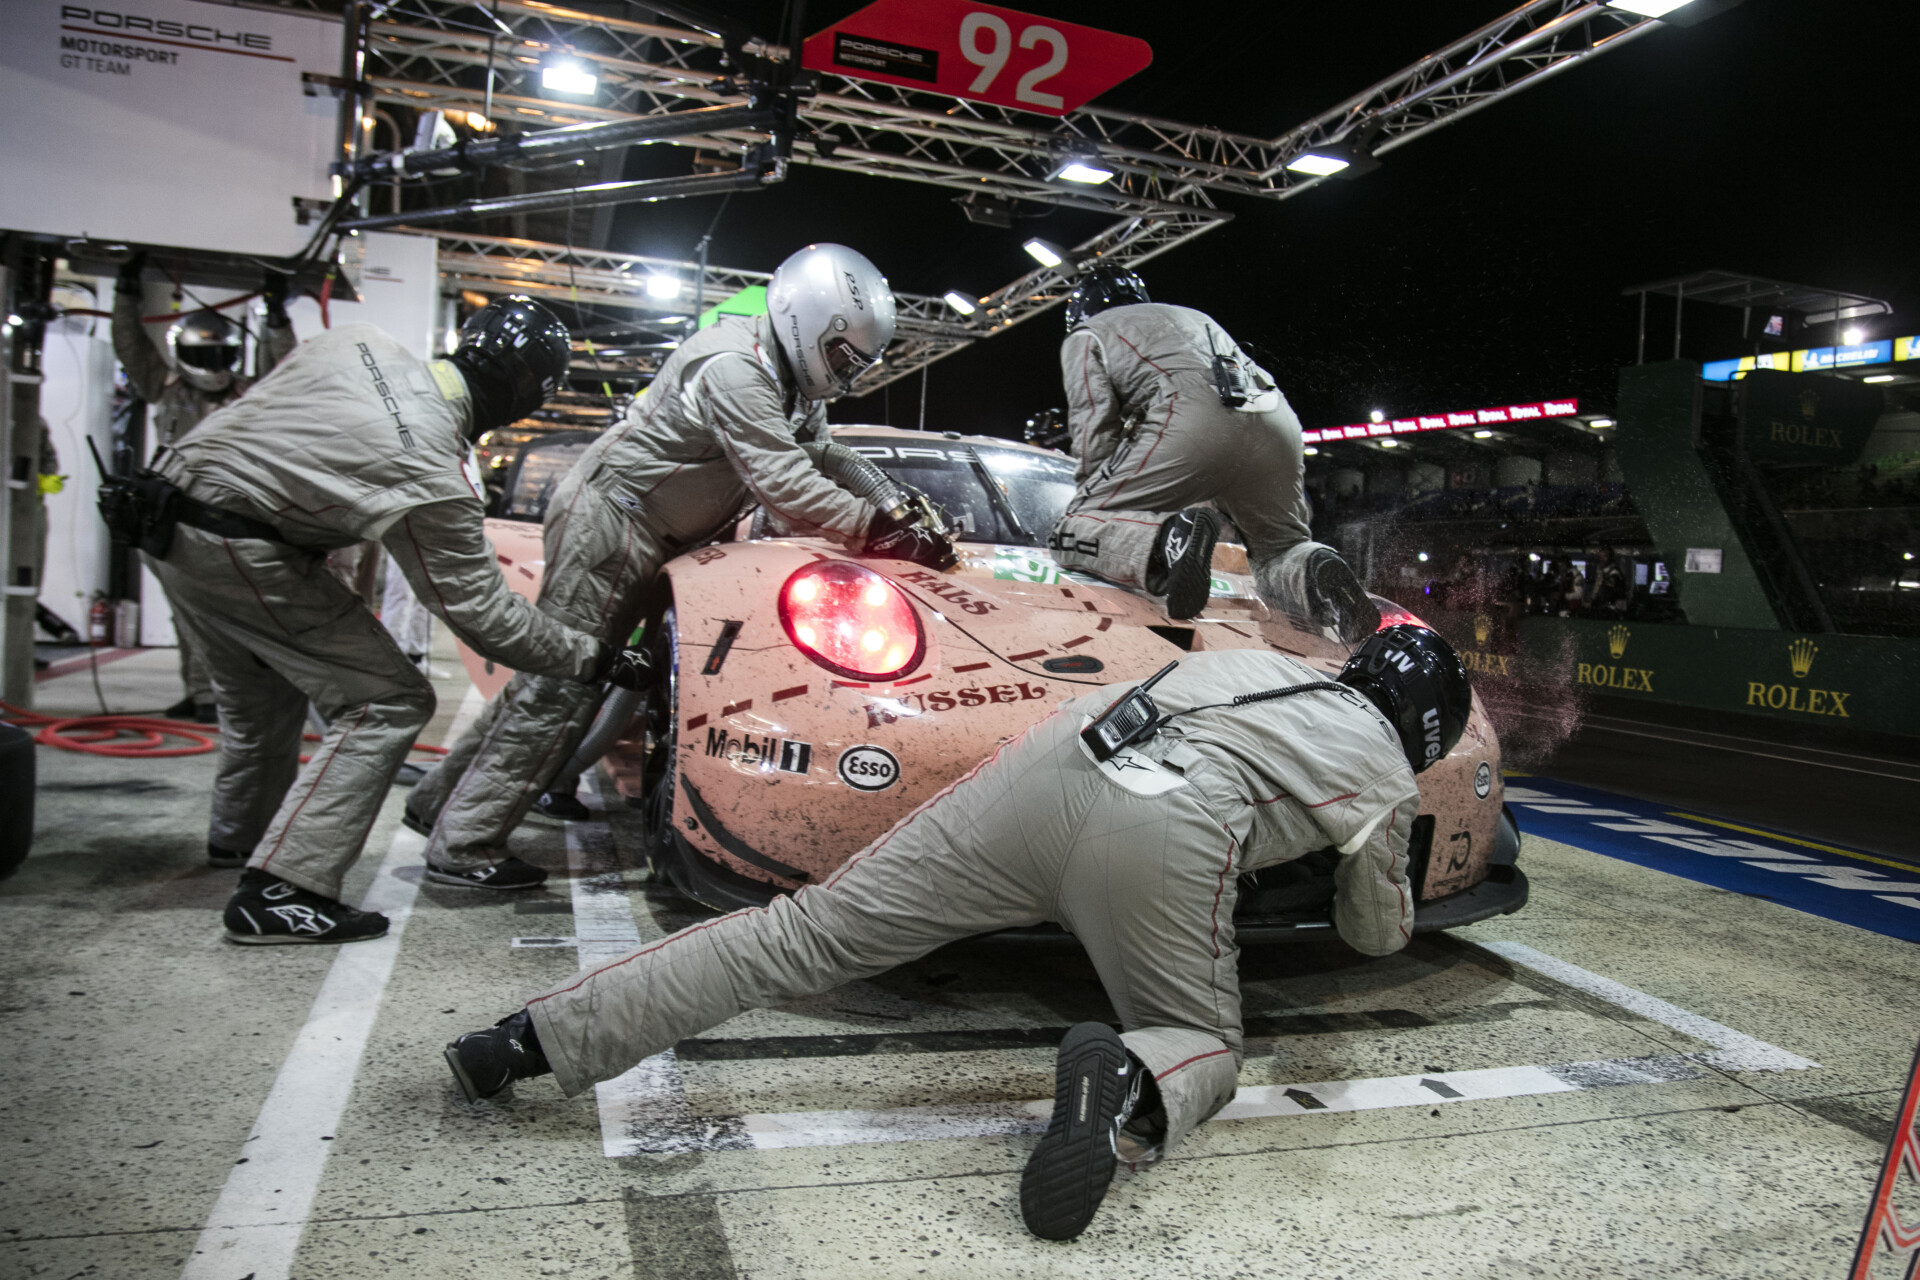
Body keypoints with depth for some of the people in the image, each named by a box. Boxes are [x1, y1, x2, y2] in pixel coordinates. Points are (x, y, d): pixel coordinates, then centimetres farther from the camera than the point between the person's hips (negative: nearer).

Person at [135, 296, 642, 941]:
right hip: (235, 550, -9)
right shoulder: (432, 476, -22)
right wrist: (593, 659, -8)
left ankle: (239, 835, 50)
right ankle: (279, 890, -8)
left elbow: (269, 402, 15)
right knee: (389, 704, -6)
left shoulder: (359, 342, -3)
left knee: (262, 691, 29)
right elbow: (484, 615, -15)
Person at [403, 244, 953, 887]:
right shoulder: (734, 370, -23)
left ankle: (443, 799, 25)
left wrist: (898, 505, 4)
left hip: (639, 528, 10)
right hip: (609, 516, -10)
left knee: (557, 671, 13)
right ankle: (463, 845, -2)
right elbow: (785, 486, -29)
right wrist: (883, 532, -27)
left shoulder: (783, 374, 9)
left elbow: (826, 457, 16)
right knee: (561, 684, -9)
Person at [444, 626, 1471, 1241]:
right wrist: (1390, 899, 65)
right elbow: (1376, 935, 42)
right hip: (1169, 836, -4)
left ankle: (534, 1037, -2)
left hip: (1049, 759, 4)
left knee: (800, 935, 3)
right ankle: (1128, 1084, -18)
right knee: (1202, 1046, 18)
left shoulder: (1255, 660, 35)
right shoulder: (1387, 776, 26)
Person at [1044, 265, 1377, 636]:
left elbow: (1095, 430, 8)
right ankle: (1314, 572, -13)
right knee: (1279, 552, 23)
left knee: (1071, 534, 2)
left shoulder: (1086, 336, 24)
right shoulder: (1194, 316, 42)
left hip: (1190, 421, -5)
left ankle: (1170, 540, -27)